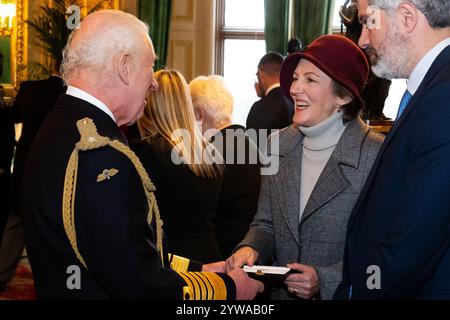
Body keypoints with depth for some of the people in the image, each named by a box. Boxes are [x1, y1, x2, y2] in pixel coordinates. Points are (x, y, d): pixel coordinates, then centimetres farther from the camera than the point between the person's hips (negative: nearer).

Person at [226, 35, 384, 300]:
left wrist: (324, 280, -24)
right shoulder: (279, 144, -1)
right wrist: (250, 248, -12)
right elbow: (266, 224, 7)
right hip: (282, 293, 5)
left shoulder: (376, 155, -19)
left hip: (341, 294, -5)